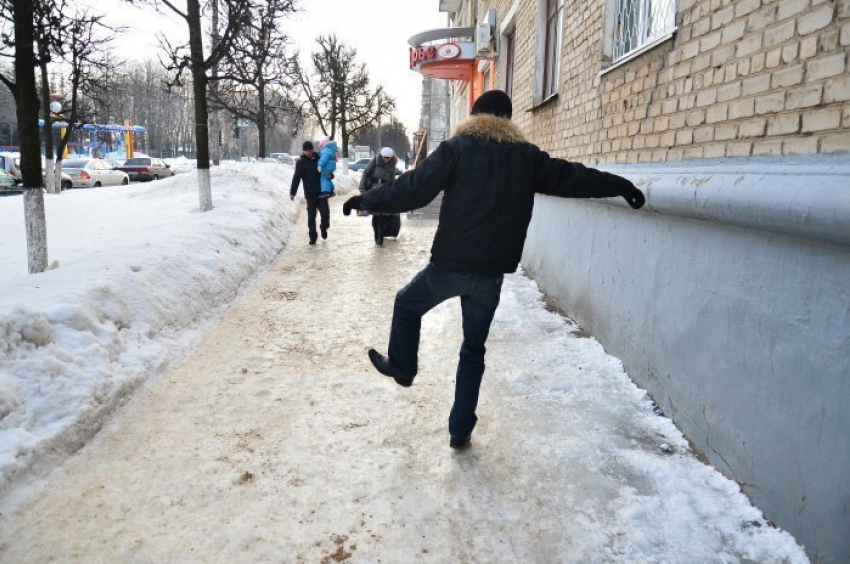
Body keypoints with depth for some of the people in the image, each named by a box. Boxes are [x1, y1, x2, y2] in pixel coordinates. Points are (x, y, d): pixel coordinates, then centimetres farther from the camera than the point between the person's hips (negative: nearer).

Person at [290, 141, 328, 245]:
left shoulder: (319, 158, 8)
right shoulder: (301, 162, 1)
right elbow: (296, 178, -2)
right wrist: (292, 192, -9)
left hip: (322, 192, 2)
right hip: (310, 194, -2)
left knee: (325, 213, -1)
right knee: (311, 216, 1)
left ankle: (324, 227, 29)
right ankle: (313, 236, 12)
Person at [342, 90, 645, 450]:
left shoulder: (456, 149, -4)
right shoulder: (526, 157, 6)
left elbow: (412, 189, -10)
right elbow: (571, 177, 12)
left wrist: (367, 200, 1)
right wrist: (620, 185, 26)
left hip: (448, 266, -3)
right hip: (491, 275, 3)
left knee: (406, 305, 28)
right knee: (473, 351, 17)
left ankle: (401, 367, 43)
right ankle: (461, 431, 22)